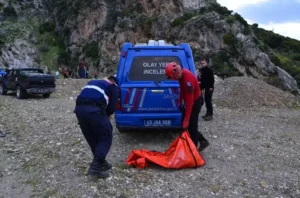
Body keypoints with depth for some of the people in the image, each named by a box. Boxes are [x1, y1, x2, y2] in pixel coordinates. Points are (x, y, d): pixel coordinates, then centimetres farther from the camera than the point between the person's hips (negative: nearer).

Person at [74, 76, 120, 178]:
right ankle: (96, 167, 2)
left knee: (92, 138, 22)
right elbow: (112, 107, 7)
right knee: (106, 137, 9)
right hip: (94, 109, -6)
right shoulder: (114, 87, 19)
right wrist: (106, 116, 28)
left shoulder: (92, 82, 37)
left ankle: (100, 163, 31)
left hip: (79, 108, 6)